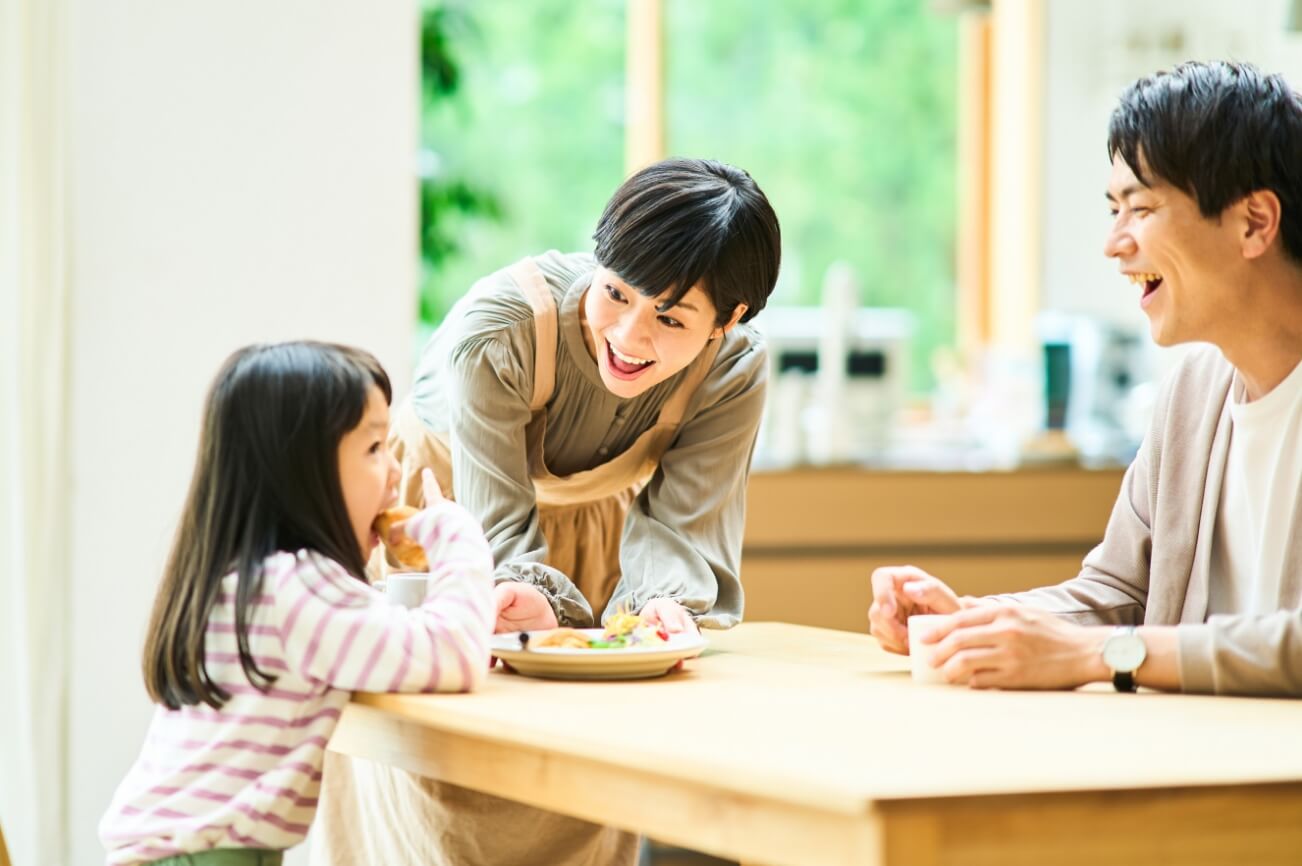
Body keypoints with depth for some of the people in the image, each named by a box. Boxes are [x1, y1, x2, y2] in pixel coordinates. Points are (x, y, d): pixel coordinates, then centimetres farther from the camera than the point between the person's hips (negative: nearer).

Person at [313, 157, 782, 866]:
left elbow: (676, 520, -25)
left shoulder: (735, 369, -23)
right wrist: (532, 597, -53)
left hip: (588, 528, 3)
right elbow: (497, 522, -32)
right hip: (447, 511, -3)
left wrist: (662, 601, -47)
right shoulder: (502, 324, -33)